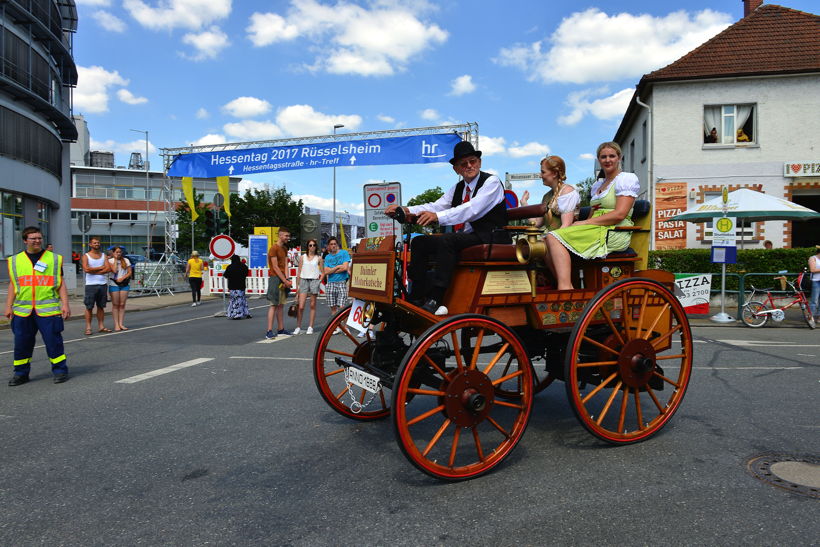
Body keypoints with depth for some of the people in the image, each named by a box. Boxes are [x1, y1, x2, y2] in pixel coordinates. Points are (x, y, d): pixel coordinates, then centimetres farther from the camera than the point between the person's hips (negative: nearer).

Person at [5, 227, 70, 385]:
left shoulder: (54, 259, 7)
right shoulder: (15, 260, 11)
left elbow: (61, 284, 7)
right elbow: (12, 285, 15)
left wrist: (65, 304, -2)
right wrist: (8, 306, 9)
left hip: (48, 309, -2)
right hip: (22, 310, 2)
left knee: (53, 341, -2)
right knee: (22, 343, 8)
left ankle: (60, 370, 10)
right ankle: (21, 373, 21)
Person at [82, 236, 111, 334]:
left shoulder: (103, 255, 11)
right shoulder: (86, 256, 1)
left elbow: (108, 269, -3)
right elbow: (86, 269, -15)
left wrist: (94, 271, -11)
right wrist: (100, 268, -7)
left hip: (103, 284, 4)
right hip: (91, 285, -4)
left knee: (101, 306, 9)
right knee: (89, 307, -2)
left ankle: (101, 326, 15)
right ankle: (88, 327, 1)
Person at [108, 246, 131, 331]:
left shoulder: (126, 260, 9)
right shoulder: (110, 261, 1)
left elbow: (129, 272, 7)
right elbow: (114, 270, -14)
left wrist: (122, 278, -10)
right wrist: (115, 259, -7)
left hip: (124, 284, 2)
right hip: (114, 284, -2)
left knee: (122, 304, 1)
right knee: (115, 305, -2)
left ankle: (121, 323, 2)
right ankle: (116, 324, -1)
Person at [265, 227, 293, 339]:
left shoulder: (284, 248, 16)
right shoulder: (274, 248, -10)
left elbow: (285, 265, 10)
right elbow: (275, 267, -14)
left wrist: (287, 279, -4)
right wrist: (285, 281, -15)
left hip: (283, 280, 8)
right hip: (275, 278, -8)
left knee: (281, 305, 10)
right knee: (274, 305, -10)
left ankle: (281, 329, 14)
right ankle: (269, 331, -9)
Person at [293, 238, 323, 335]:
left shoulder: (318, 258, 6)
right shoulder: (302, 257, 8)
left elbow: (322, 272, 9)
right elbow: (299, 272, 8)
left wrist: (320, 279, -7)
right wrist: (297, 286, 5)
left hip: (314, 281, 0)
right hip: (304, 281, 0)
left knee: (312, 306, 4)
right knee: (300, 307, -6)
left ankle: (310, 327, 12)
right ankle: (298, 327, 7)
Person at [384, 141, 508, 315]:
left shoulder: (491, 181, -4)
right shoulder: (457, 189, 19)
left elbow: (472, 208, -22)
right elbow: (435, 206, 4)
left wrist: (438, 217, -36)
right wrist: (406, 210, -14)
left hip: (489, 239, -8)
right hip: (463, 240, 8)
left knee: (447, 241, -33)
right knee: (419, 242, -6)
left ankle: (435, 300, -37)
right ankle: (417, 298, -13)